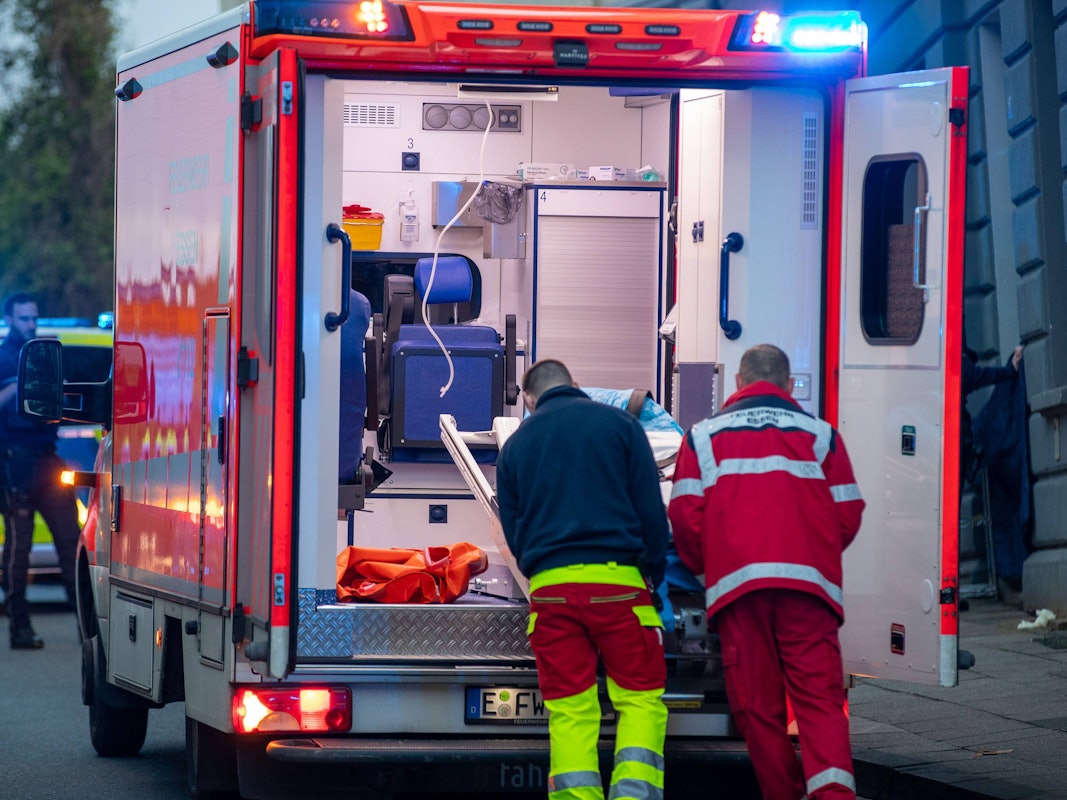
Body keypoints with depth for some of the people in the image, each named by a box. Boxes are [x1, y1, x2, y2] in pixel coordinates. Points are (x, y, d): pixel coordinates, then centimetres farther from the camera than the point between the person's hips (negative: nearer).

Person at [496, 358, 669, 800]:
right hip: (617, 580, -2)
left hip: (549, 587, 2)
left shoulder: (515, 445, 16)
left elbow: (512, 531, 19)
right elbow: (652, 508, 4)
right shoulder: (619, 424, 7)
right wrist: (655, 576, 15)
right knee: (640, 699, 3)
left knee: (569, 710, 3)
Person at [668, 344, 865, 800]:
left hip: (737, 584, 0)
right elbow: (848, 514, 12)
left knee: (757, 704, 5)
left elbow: (685, 515, 5)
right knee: (819, 694, -7)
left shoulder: (704, 436, 13)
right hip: (809, 582, 0)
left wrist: (705, 570, 23)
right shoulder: (819, 434, 14)